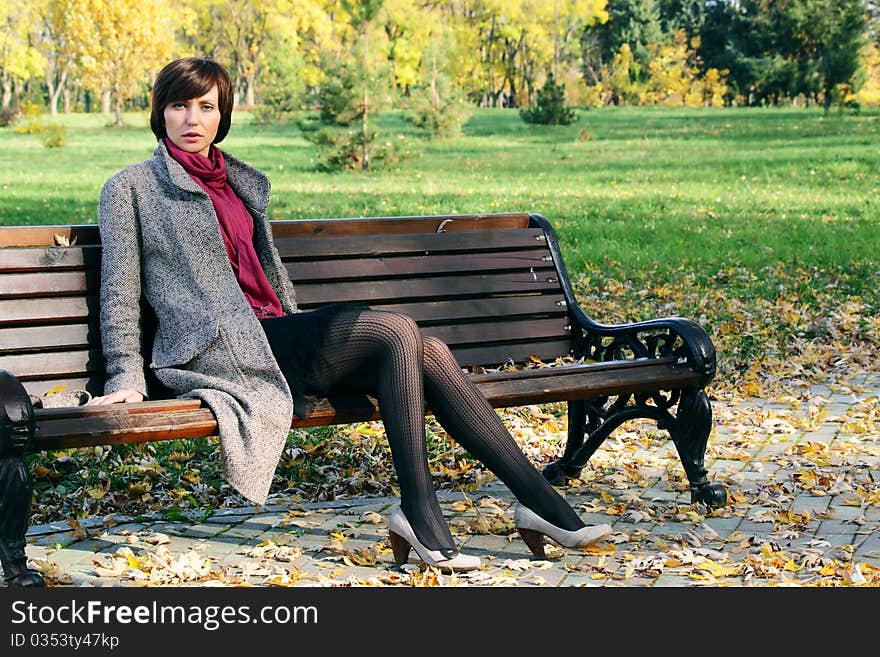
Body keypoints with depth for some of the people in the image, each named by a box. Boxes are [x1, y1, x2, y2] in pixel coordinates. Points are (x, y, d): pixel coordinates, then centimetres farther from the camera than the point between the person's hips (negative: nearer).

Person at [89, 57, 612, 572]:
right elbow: (120, 292, 3)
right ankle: (421, 516, -26)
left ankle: (540, 501, -16)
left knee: (429, 355, -15)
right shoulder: (131, 189, 6)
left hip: (276, 337, 7)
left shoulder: (245, 183, 23)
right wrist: (127, 376, -5)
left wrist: (306, 339, 20)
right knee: (397, 331, -24)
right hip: (217, 350, -6)